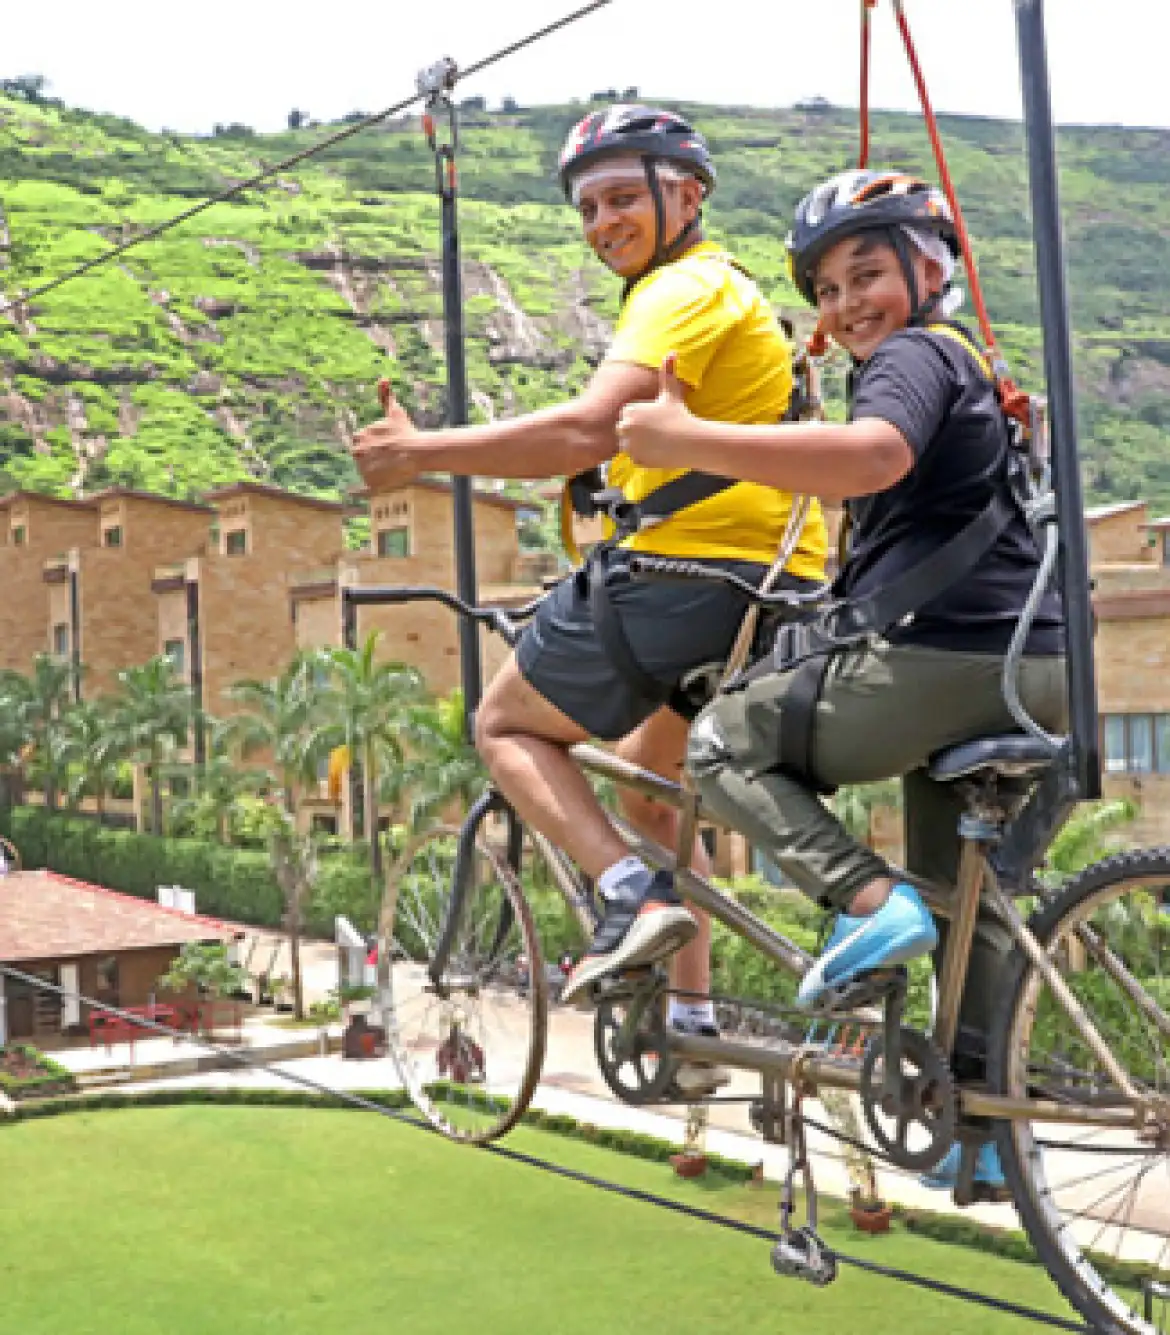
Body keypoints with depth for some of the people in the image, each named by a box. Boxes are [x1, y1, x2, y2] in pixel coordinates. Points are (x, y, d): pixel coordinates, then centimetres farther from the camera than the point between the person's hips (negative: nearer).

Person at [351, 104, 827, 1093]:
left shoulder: (686, 287, -9)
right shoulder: (729, 289, 24)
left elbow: (591, 429, -24)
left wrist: (425, 451, -19)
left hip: (694, 571, -10)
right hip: (778, 594, 10)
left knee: (506, 723, 8)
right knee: (652, 788, 26)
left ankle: (635, 898, -12)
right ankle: (692, 1019, 24)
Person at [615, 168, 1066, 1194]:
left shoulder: (915, 354, -6)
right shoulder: (968, 365, 25)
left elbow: (872, 455, -29)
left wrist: (689, 439, -29)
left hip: (942, 660, -10)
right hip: (1036, 670, 10)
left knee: (727, 742, 4)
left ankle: (869, 899, -14)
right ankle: (986, 1125, 24)